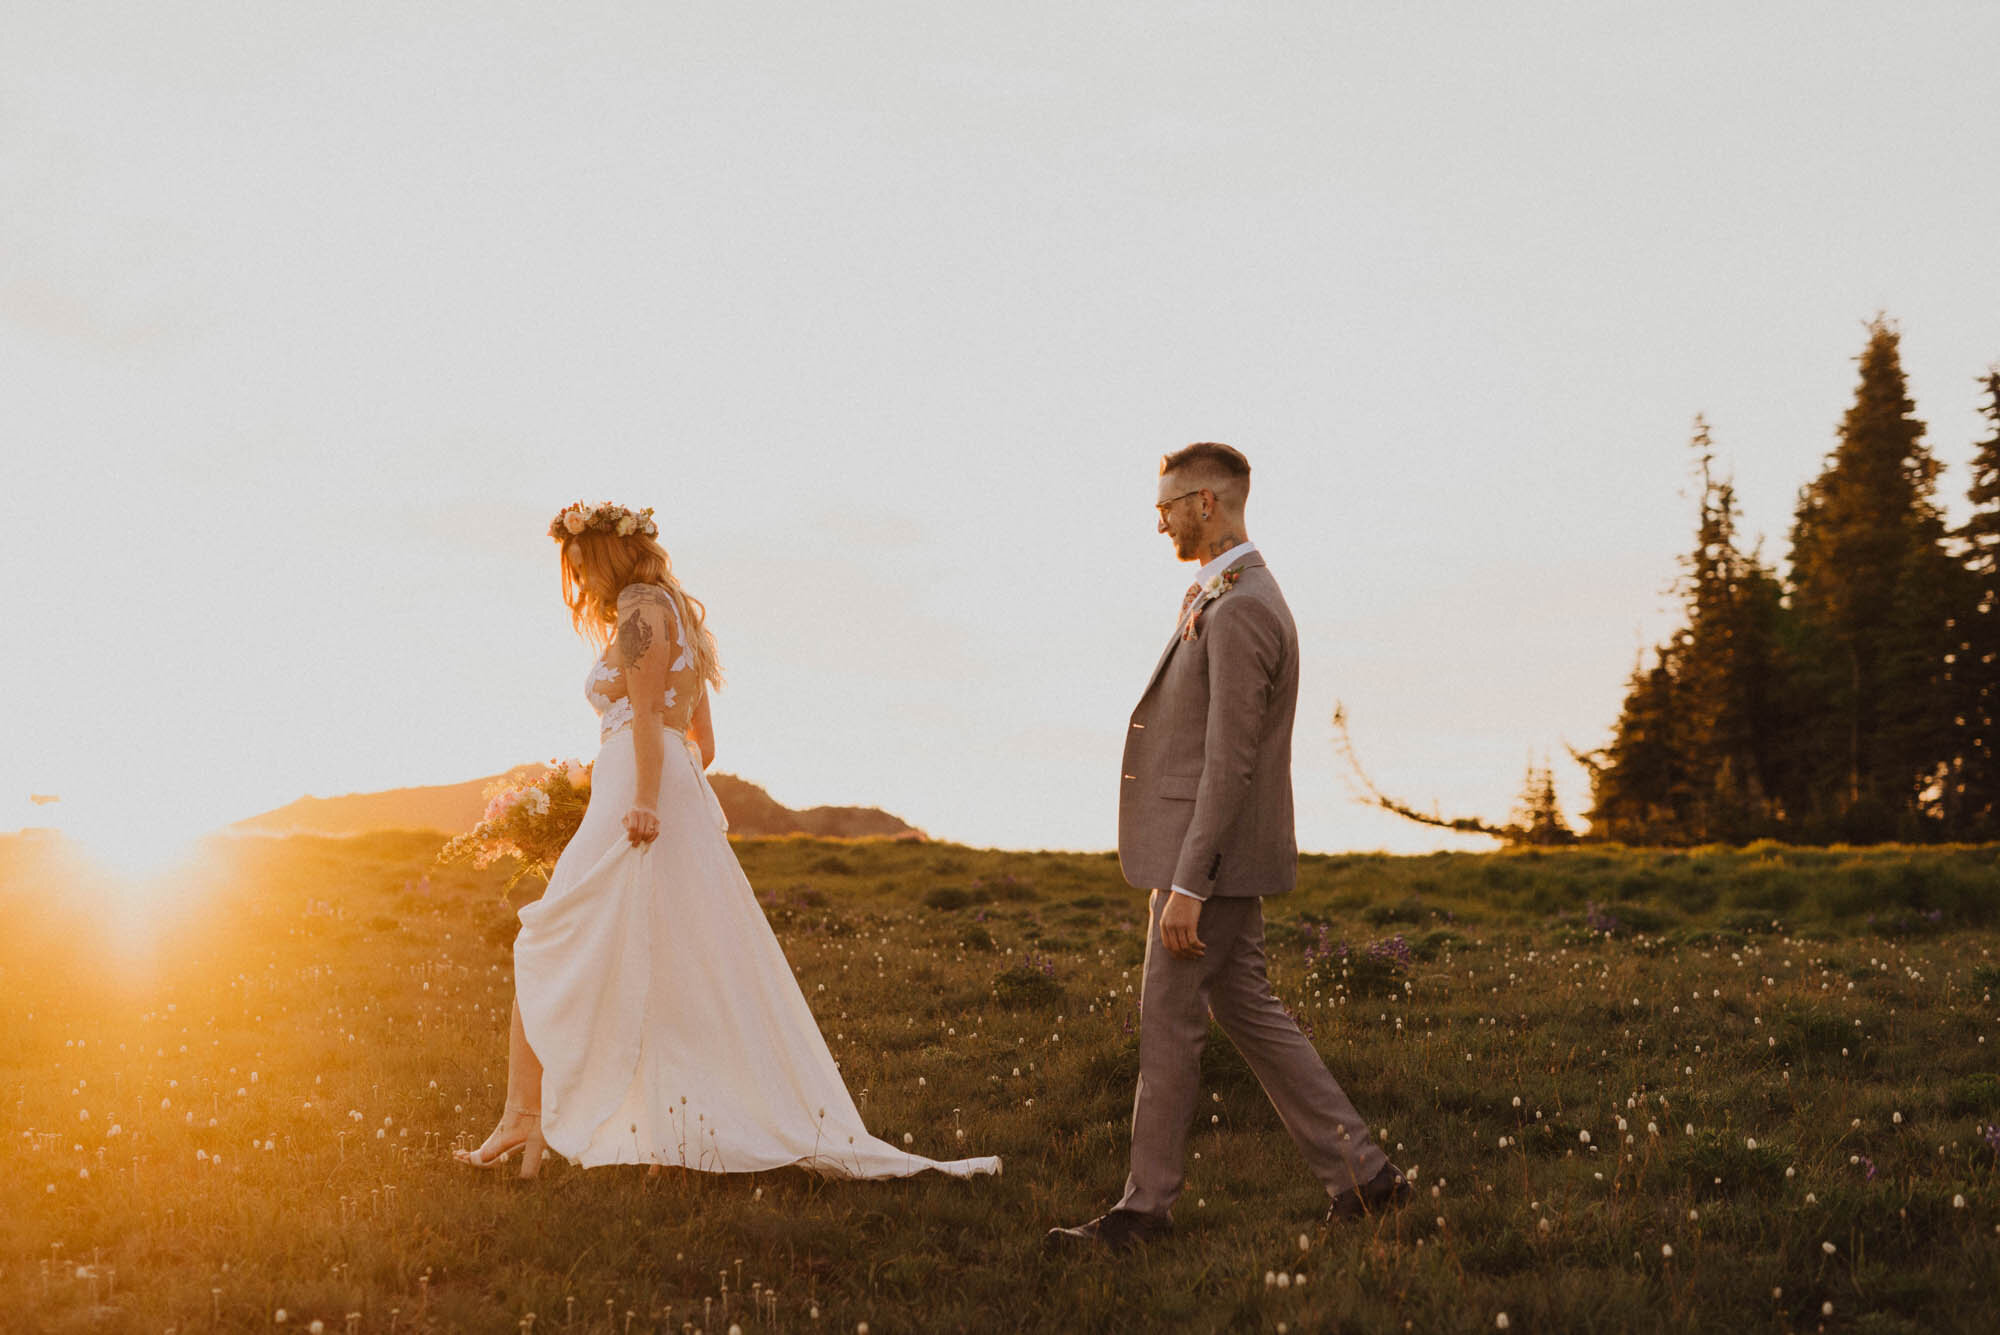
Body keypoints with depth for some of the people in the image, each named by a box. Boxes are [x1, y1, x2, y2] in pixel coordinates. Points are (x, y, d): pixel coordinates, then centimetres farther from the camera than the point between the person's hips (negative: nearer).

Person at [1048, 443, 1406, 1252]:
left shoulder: (1238, 611, -19)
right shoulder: (1230, 598, 15)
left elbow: (1229, 762, -23)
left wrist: (1186, 886, -22)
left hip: (1214, 857, -10)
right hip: (1216, 856, 10)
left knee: (1168, 1022, -1)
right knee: (1247, 1013, 13)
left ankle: (1146, 1206, 11)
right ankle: (1358, 1172, 17)